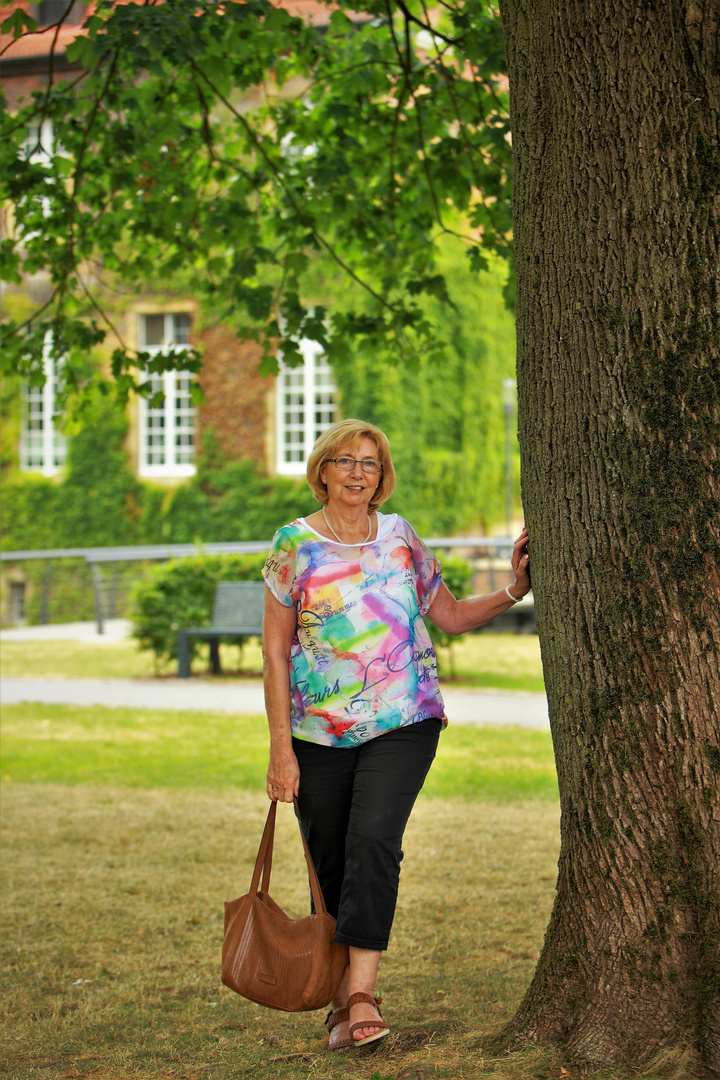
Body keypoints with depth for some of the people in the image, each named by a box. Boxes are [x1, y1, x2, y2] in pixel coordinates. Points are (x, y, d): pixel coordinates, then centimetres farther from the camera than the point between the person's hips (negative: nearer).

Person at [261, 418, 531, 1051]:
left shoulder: (400, 537, 8)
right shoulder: (296, 544, 1)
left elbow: (451, 617, 17)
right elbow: (275, 650, 0)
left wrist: (513, 592, 1)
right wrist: (281, 746, -5)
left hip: (404, 722, 0)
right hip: (320, 733, 0)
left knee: (373, 839, -20)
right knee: (330, 864, 4)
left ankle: (360, 993, -22)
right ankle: (343, 997, 22)